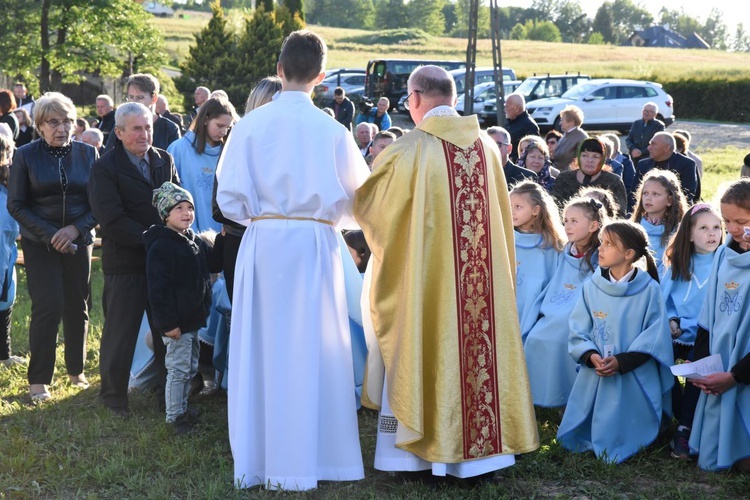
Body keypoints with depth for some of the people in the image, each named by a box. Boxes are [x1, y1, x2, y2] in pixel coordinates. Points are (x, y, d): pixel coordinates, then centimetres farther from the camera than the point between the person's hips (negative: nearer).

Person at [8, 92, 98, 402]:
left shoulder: (88, 154, 3)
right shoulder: (26, 156, -3)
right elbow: (16, 205, -4)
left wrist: (76, 228, -14)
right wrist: (51, 235, -14)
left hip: (79, 241, 3)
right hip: (40, 243, -3)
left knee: (77, 306, 7)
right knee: (48, 307, -10)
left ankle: (76, 371, 24)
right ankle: (38, 380, 0)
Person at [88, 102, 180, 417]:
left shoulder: (165, 160, 9)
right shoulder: (106, 168, -9)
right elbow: (112, 220, -16)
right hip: (126, 263, -5)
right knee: (120, 331, 4)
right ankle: (113, 396, 20)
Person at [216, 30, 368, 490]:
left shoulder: (251, 124, -3)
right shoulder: (332, 130, -6)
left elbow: (231, 198, -2)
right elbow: (359, 199, 2)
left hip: (263, 243, 1)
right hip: (314, 245, -1)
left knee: (261, 348, 9)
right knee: (311, 349, 7)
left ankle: (256, 460, 17)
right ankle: (302, 461, 13)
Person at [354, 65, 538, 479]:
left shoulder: (409, 150, -12)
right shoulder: (486, 145, 3)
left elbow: (367, 204, -2)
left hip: (424, 271, -4)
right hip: (483, 273, 4)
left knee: (418, 352, 6)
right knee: (478, 342, 11)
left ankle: (410, 449, 12)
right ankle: (482, 444, 18)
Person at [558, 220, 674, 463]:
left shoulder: (649, 289, -9)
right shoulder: (591, 287, 0)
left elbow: (655, 336, -9)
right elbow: (578, 330, 2)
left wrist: (622, 361, -19)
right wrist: (590, 356, -17)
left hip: (636, 378, -3)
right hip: (594, 375, 3)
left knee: (623, 444, -2)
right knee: (575, 441, 1)